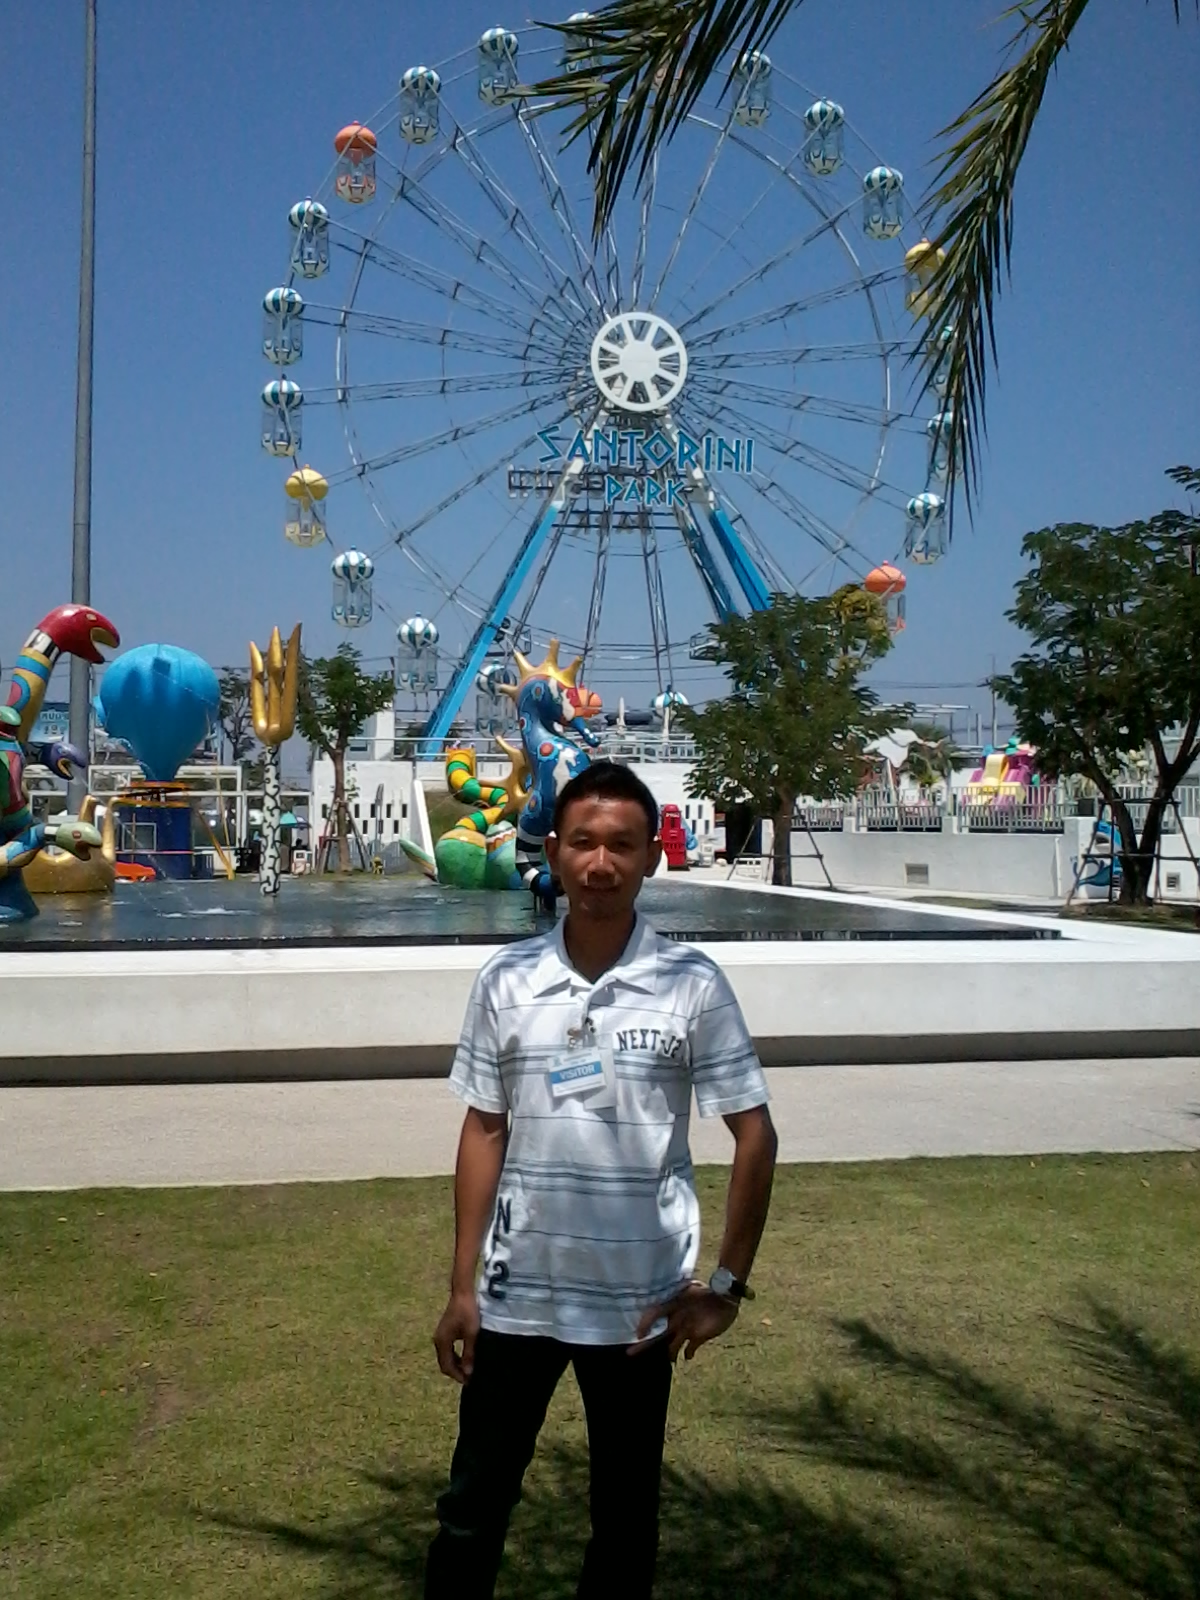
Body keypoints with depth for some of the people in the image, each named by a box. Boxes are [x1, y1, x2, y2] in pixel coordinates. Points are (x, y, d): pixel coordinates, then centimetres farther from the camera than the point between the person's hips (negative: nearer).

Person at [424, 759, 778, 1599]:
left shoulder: (692, 983, -9)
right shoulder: (506, 981, -3)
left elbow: (755, 1135, -4)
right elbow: (484, 1132, 3)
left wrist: (727, 1284, -5)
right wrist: (462, 1286, 2)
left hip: (640, 1302, -1)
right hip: (515, 1294, 1)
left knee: (625, 1516, 16)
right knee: (472, 1507, 13)